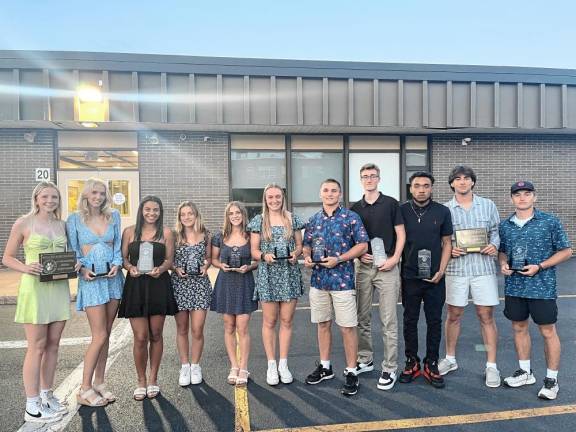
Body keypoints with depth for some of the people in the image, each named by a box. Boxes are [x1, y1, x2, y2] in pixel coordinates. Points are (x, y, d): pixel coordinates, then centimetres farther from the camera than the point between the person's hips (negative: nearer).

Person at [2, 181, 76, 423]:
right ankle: (32, 407, 9)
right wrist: (25, 267, -18)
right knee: (37, 347, -2)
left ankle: (46, 396, 25)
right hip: (34, 288, -5)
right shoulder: (23, 224, -2)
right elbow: (7, 258, 0)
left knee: (53, 345, 11)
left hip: (59, 288, 5)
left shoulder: (62, 225, 11)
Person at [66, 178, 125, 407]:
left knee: (105, 335, 9)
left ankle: (99, 383, 22)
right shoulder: (75, 219, 0)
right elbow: (72, 251, 3)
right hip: (91, 280, -3)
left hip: (113, 278, 4)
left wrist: (117, 264, -6)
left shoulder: (113, 216, 7)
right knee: (99, 336, -6)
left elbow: (118, 245, 10)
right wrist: (82, 268, -13)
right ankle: (85, 389, 8)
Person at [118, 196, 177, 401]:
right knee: (140, 337, -2)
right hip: (135, 286, 0)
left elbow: (169, 259, 6)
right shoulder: (129, 232, 7)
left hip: (159, 286, 0)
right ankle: (141, 381, 16)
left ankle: (153, 379, 23)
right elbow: (123, 257, 8)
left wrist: (160, 269, -14)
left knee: (155, 335, 8)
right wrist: (130, 267, -12)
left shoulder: (166, 233, 5)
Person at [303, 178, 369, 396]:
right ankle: (325, 366, 29)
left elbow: (363, 245, -7)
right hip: (318, 280, 5)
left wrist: (338, 259, -17)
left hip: (342, 280, -5)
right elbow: (307, 245, 19)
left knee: (347, 327, 0)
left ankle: (351, 372, 13)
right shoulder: (313, 220, 10)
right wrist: (307, 257, -4)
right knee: (323, 324, 15)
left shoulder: (351, 217, -5)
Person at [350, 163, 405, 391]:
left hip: (387, 267, -4)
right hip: (363, 266, 4)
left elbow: (401, 234, -1)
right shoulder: (355, 208, 10)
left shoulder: (391, 203, 0)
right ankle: (365, 360, 26)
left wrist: (394, 259, -13)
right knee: (362, 318, 11)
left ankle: (389, 368, 7)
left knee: (388, 320, -2)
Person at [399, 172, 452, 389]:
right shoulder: (401, 210, 0)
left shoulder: (442, 212, 1)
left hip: (435, 277, 0)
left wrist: (441, 270, -5)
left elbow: (447, 242, 5)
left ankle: (431, 364, 20)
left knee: (434, 321, 7)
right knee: (410, 320, 9)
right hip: (409, 277, 0)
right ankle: (412, 362, 22)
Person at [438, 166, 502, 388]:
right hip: (456, 267, 0)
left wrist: (494, 245, -9)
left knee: (486, 316, 3)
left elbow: (496, 231, 11)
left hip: (484, 267, 0)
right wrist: (449, 250, -13)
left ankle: (491, 365, 15)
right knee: (453, 315, 10)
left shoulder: (488, 205, 7)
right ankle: (450, 359, 26)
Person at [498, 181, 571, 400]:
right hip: (514, 287, 4)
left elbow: (566, 250, -4)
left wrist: (539, 267, -15)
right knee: (519, 328, 14)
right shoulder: (505, 225, 5)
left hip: (542, 287, -4)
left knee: (548, 331, 4)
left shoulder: (550, 222, -6)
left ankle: (552, 379, 19)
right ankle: (525, 372, 31)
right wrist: (503, 264, -5)